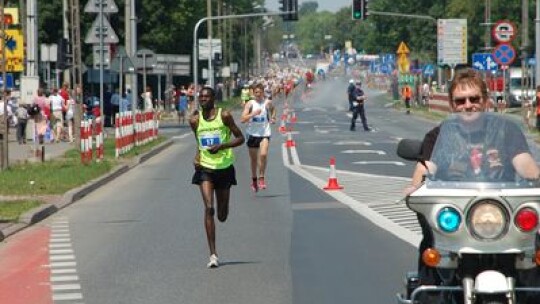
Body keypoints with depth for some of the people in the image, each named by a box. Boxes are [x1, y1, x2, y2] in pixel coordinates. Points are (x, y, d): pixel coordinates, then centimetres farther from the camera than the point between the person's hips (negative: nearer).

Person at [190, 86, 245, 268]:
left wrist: (221, 146, -19)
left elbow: (240, 138, -5)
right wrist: (197, 156, 0)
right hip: (205, 168, 1)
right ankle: (213, 254, -16)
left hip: (224, 167, -1)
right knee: (209, 208, -16)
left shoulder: (224, 116, -7)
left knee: (222, 215, 8)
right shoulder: (195, 120, 2)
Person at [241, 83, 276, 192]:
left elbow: (273, 109, 25)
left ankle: (261, 178, -8)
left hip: (264, 133, 0)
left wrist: (273, 117, 8)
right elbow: (243, 119, -13)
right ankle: (254, 179, 32)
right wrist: (254, 113, -24)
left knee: (263, 154, -22)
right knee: (253, 158, 12)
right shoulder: (250, 104, -5)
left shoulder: (268, 103, 0)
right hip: (252, 133, 0)